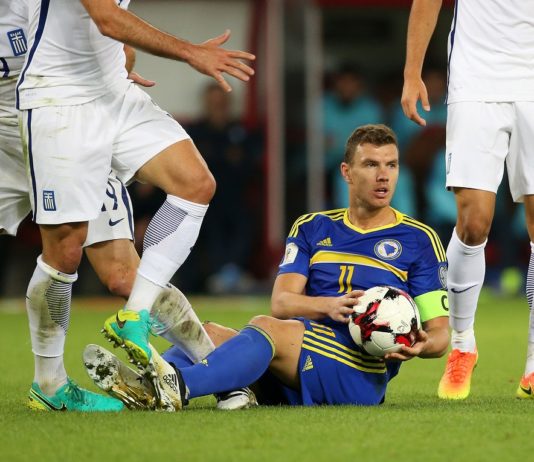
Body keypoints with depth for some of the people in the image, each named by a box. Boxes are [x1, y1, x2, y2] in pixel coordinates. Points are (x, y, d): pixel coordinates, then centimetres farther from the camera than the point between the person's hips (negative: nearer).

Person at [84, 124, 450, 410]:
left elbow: (440, 332, 6)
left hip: (361, 372, -5)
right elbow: (281, 302, 5)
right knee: (210, 333, -19)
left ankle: (178, 385, -57)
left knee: (267, 328, -32)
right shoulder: (313, 229, 21)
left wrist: (419, 346, -19)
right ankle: (146, 385, -51)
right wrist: (327, 306, -17)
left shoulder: (419, 239, 11)